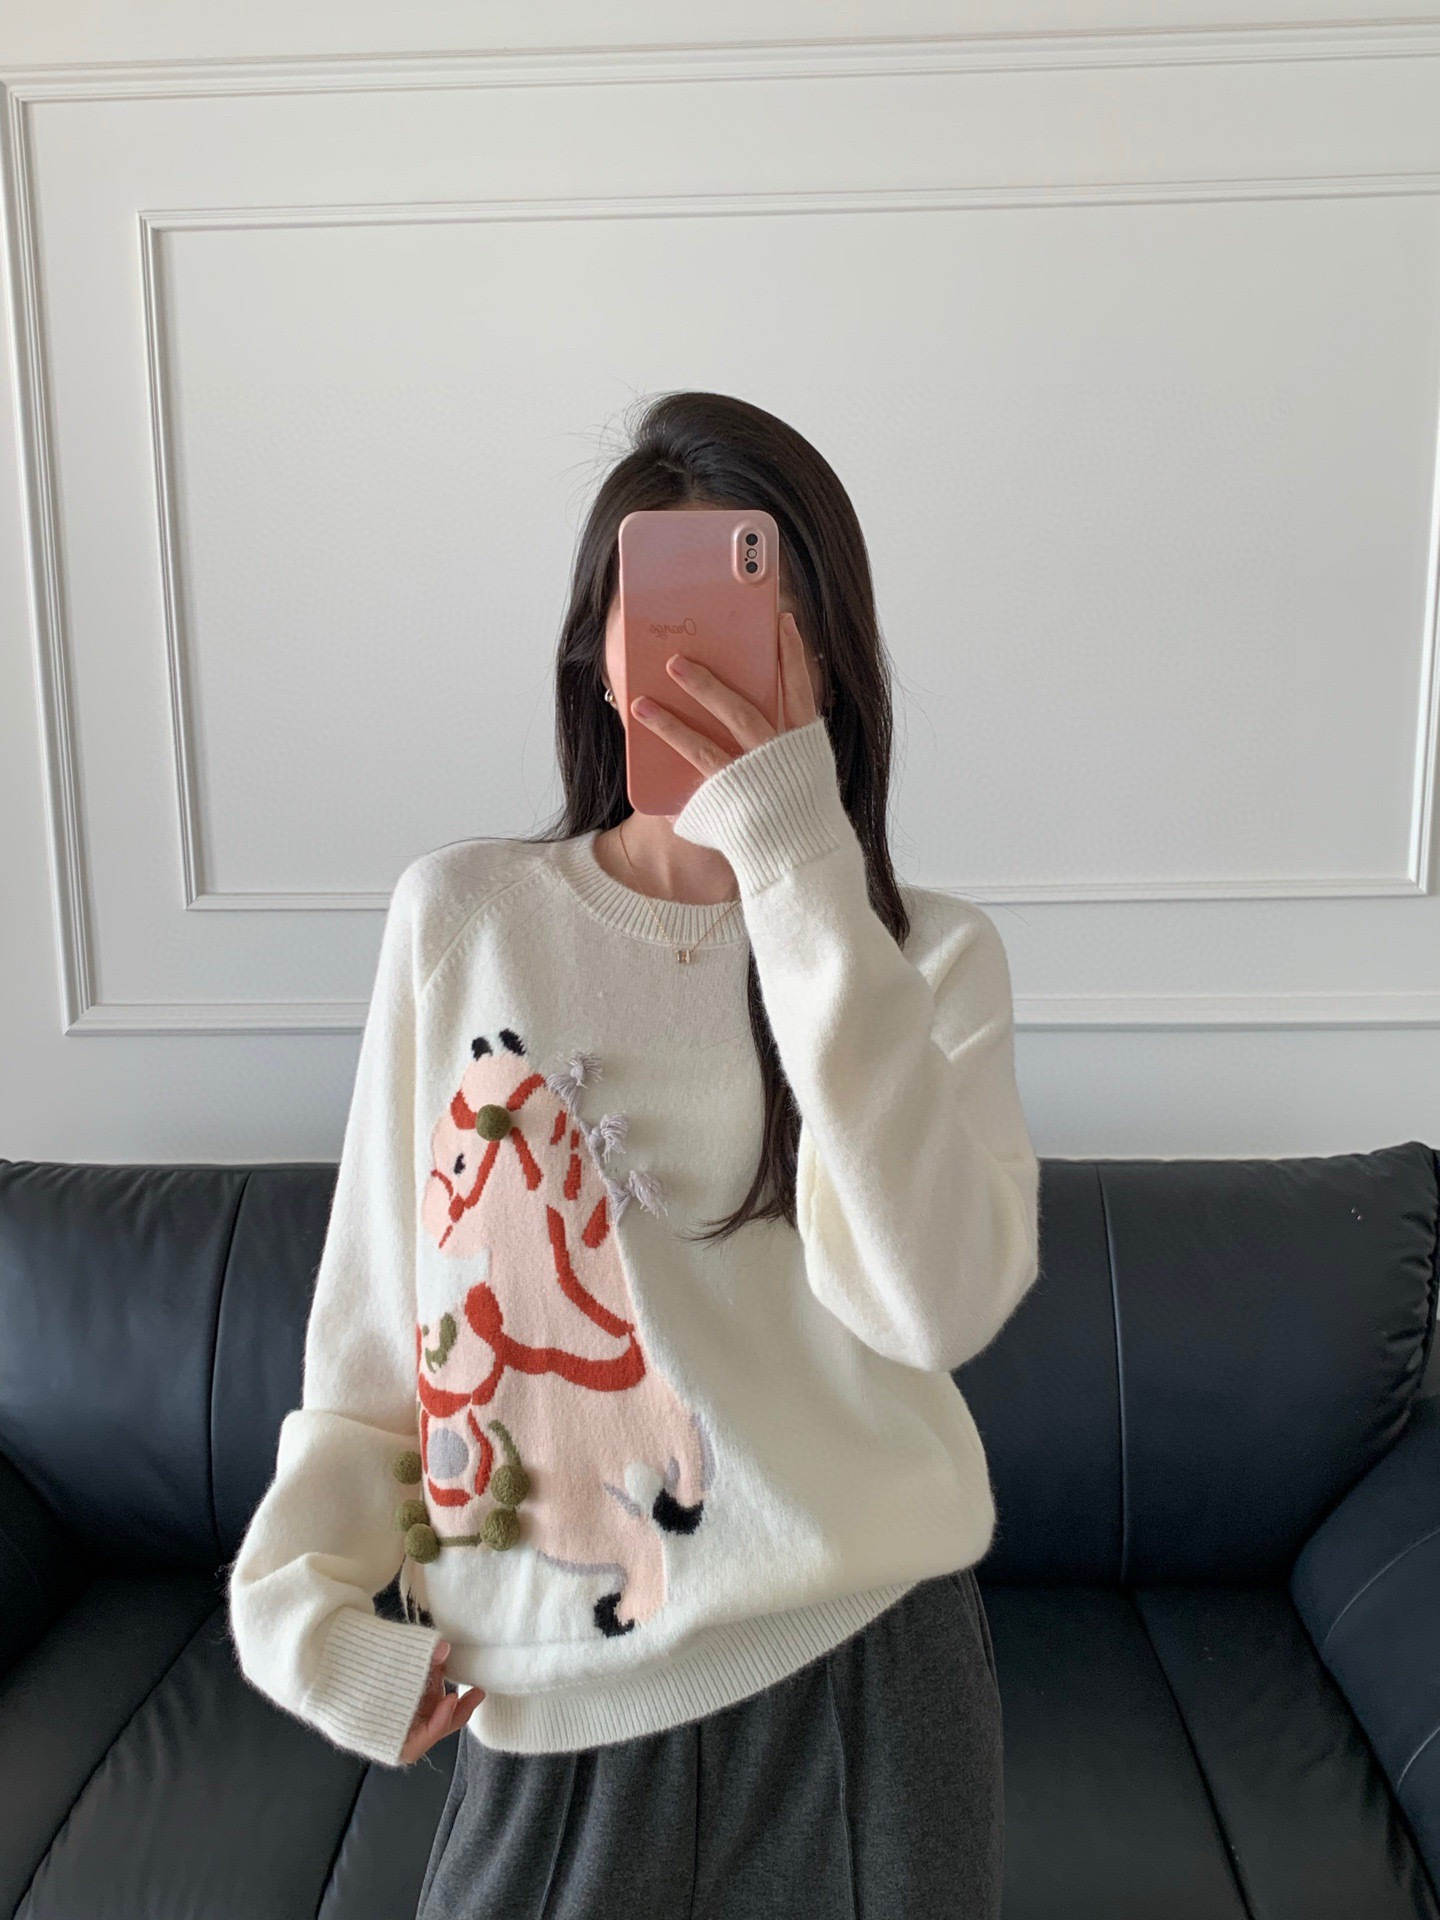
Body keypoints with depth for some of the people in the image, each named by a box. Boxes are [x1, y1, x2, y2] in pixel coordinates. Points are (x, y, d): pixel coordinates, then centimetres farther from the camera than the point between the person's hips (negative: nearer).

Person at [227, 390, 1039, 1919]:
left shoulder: (929, 956, -6)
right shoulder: (460, 916, -5)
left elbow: (935, 1303, -24)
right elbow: (375, 1300, 3)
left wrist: (798, 866, -26)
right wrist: (297, 1589, -2)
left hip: (854, 1676, 0)